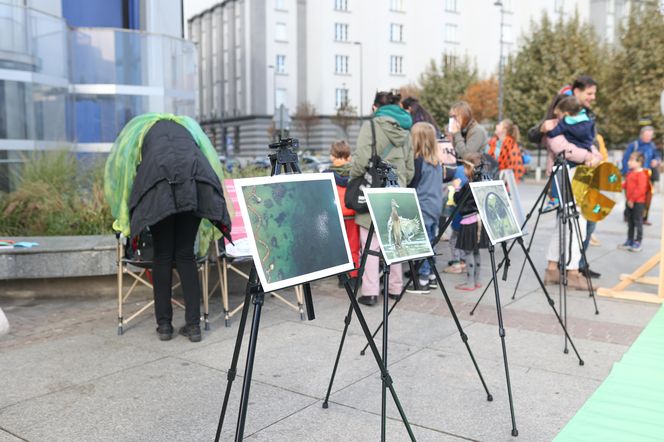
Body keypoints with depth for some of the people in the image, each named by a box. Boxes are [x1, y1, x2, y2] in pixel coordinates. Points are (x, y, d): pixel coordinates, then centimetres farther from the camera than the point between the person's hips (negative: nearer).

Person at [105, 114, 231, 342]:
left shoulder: (138, 128, 36)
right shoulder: (188, 125, 39)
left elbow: (117, 166, 32)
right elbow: (211, 159, 33)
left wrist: (124, 216, 41)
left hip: (159, 179, -1)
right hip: (195, 179, 2)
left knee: (162, 256, 8)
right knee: (186, 255, 8)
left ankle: (164, 325, 10)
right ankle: (193, 324, 4)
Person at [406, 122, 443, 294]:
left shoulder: (419, 160, -14)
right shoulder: (437, 161, 9)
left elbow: (411, 186, -11)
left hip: (423, 209, -8)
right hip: (435, 207, 8)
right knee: (429, 243, 16)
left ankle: (423, 281, 2)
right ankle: (431, 276, 24)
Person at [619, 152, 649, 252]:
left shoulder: (641, 174, -18)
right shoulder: (630, 173, 10)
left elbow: (640, 189, -22)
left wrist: (632, 199, -22)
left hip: (638, 202, -9)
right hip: (630, 201, 9)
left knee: (638, 222, 0)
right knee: (630, 222, 15)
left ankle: (637, 242, 7)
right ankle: (629, 241, 24)